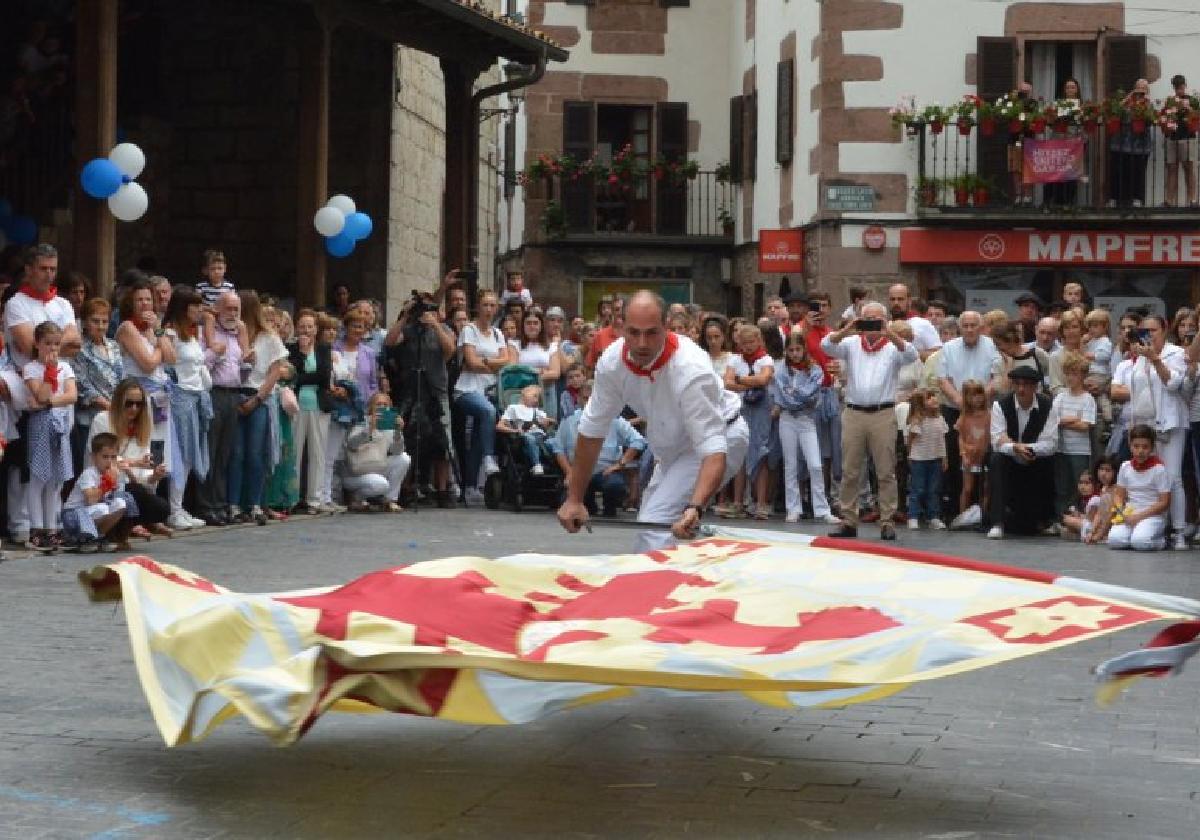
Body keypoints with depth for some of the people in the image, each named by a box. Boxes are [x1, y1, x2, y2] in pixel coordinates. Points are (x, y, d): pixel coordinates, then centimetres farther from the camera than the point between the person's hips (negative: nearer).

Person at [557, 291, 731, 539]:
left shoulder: (691, 371, -35)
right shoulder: (612, 361, -17)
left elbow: (713, 448, -41)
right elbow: (592, 430, -5)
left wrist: (695, 508, -57)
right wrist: (574, 499, -3)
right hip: (669, 453, 7)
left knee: (654, 525, -24)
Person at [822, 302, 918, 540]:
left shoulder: (893, 346, 7)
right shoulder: (851, 344, 11)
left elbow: (911, 354, -13)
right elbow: (826, 345, -5)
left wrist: (889, 334, -26)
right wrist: (847, 330, -22)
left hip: (883, 414, -2)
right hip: (853, 413, 2)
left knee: (886, 472, -1)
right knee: (850, 472, 4)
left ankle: (887, 522, 3)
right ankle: (849, 521, 10)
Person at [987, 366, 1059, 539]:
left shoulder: (1047, 406, -7)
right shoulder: (1000, 406, -9)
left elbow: (1050, 444, -13)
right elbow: (997, 443, -17)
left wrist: (1026, 448, -28)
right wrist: (1015, 448, -37)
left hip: (1036, 464, 0)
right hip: (1009, 463, 0)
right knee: (996, 460, -35)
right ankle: (997, 523, -32)